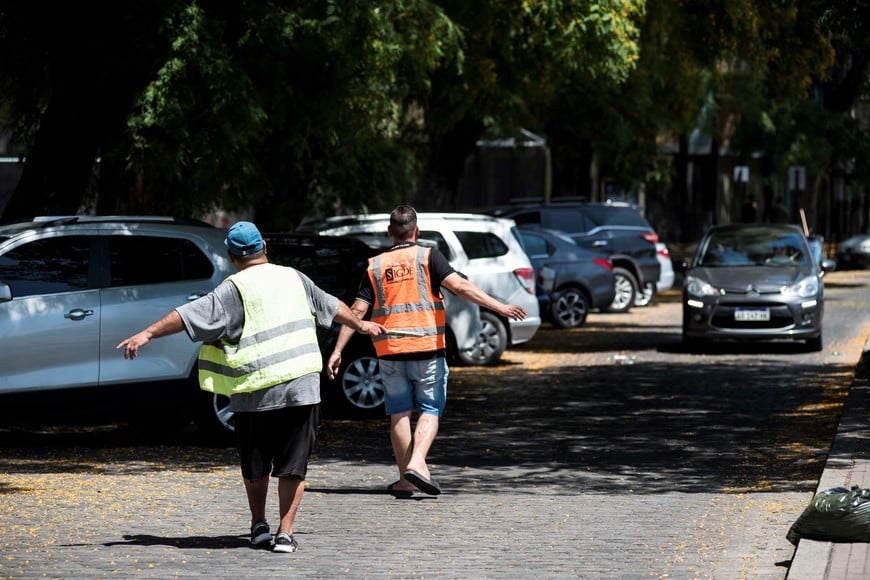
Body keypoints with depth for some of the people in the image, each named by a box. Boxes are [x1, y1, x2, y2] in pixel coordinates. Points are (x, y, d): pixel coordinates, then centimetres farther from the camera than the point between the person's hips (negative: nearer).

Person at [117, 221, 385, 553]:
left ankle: (259, 525, 26)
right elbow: (332, 307, 27)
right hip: (302, 388, 3)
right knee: (293, 466, 5)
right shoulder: (293, 279, 12)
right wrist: (361, 325, 45)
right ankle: (285, 533, 0)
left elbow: (190, 315, -14)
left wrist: (148, 334, -14)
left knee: (255, 465, 16)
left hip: (256, 394, -3)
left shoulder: (236, 289, -4)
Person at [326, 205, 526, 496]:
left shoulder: (375, 266, 6)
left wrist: (337, 351, 5)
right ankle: (417, 462, -16)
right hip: (427, 350, -2)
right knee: (430, 410, 5)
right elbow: (460, 286, -13)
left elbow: (357, 311, 2)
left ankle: (405, 480, 9)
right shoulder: (427, 257, -1)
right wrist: (500, 307, -15)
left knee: (399, 414, 9)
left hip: (389, 352, 2)